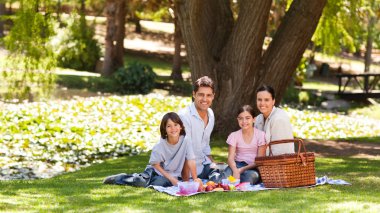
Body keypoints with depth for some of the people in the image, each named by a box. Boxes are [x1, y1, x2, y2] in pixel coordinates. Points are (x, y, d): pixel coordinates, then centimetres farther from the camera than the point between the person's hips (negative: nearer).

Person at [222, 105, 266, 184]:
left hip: (253, 167, -1)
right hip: (238, 165, 1)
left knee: (252, 176, -38)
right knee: (228, 172, -36)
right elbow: (231, 158, -6)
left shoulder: (260, 135, 0)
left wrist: (243, 169, -18)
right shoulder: (234, 136, 5)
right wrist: (235, 170, -30)